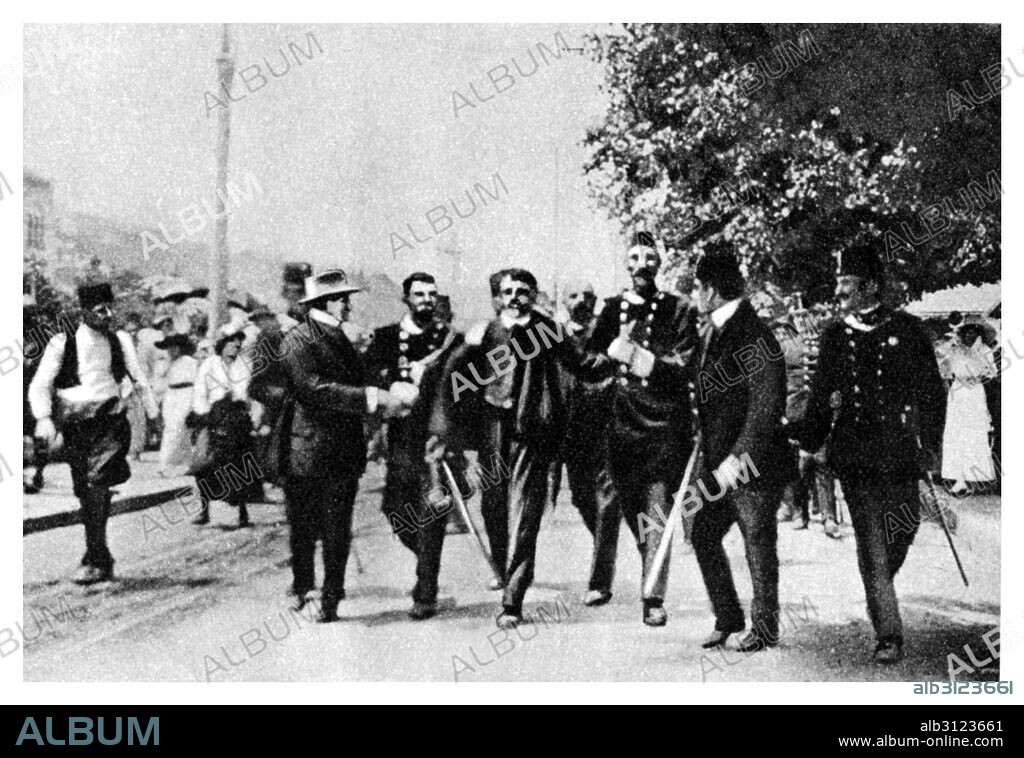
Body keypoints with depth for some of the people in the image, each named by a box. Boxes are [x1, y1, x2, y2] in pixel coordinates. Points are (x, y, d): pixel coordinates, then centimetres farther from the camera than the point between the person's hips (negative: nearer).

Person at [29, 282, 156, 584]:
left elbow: (139, 381, 19)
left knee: (97, 481, -22)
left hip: (111, 424, -1)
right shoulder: (62, 344, -1)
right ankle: (103, 561, 22)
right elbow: (39, 386, -3)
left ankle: (95, 560, -20)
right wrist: (44, 418, -18)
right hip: (76, 428, 1)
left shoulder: (120, 341, 6)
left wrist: (154, 414, 17)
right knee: (86, 494, 6)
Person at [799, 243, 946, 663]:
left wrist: (929, 442, -1)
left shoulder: (907, 329, 2)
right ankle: (887, 633, -1)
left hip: (899, 450, 0)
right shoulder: (834, 337, 7)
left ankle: (880, 588, 39)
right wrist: (808, 447, 5)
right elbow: (820, 396, 11)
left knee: (905, 526, 9)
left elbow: (933, 390, 5)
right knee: (871, 541, -4)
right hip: (854, 453, 0)